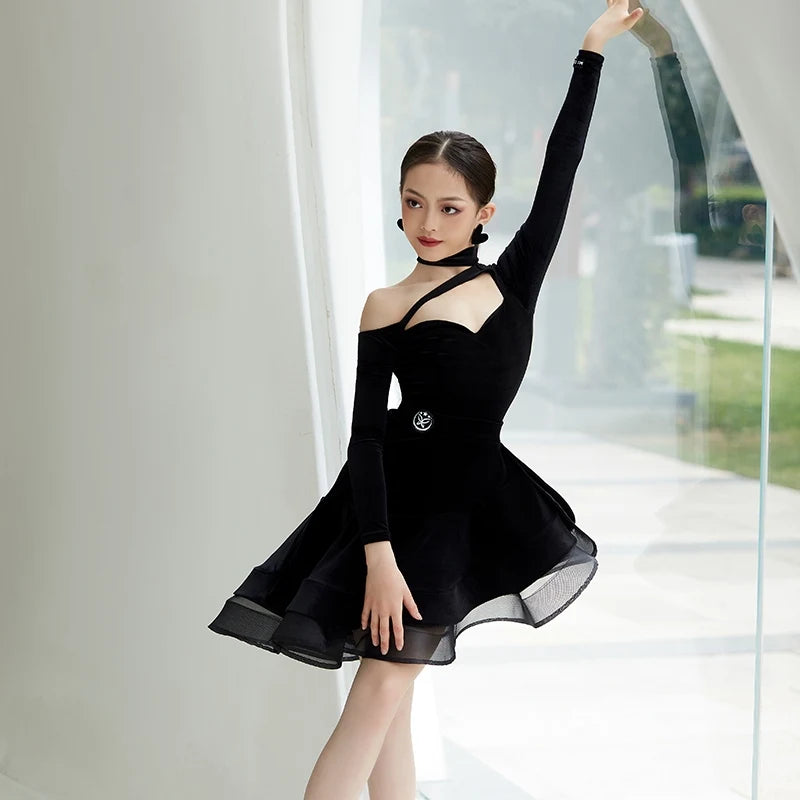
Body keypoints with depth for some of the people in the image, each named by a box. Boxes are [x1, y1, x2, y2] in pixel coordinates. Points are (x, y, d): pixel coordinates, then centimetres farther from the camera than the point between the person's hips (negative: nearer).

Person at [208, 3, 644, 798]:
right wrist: (378, 556, -19)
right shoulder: (386, 311, -7)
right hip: (405, 503, -3)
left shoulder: (511, 283, 1)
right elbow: (364, 437, -10)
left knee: (391, 689, 10)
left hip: (476, 503, 3)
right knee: (381, 690, -6)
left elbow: (558, 173, 4)